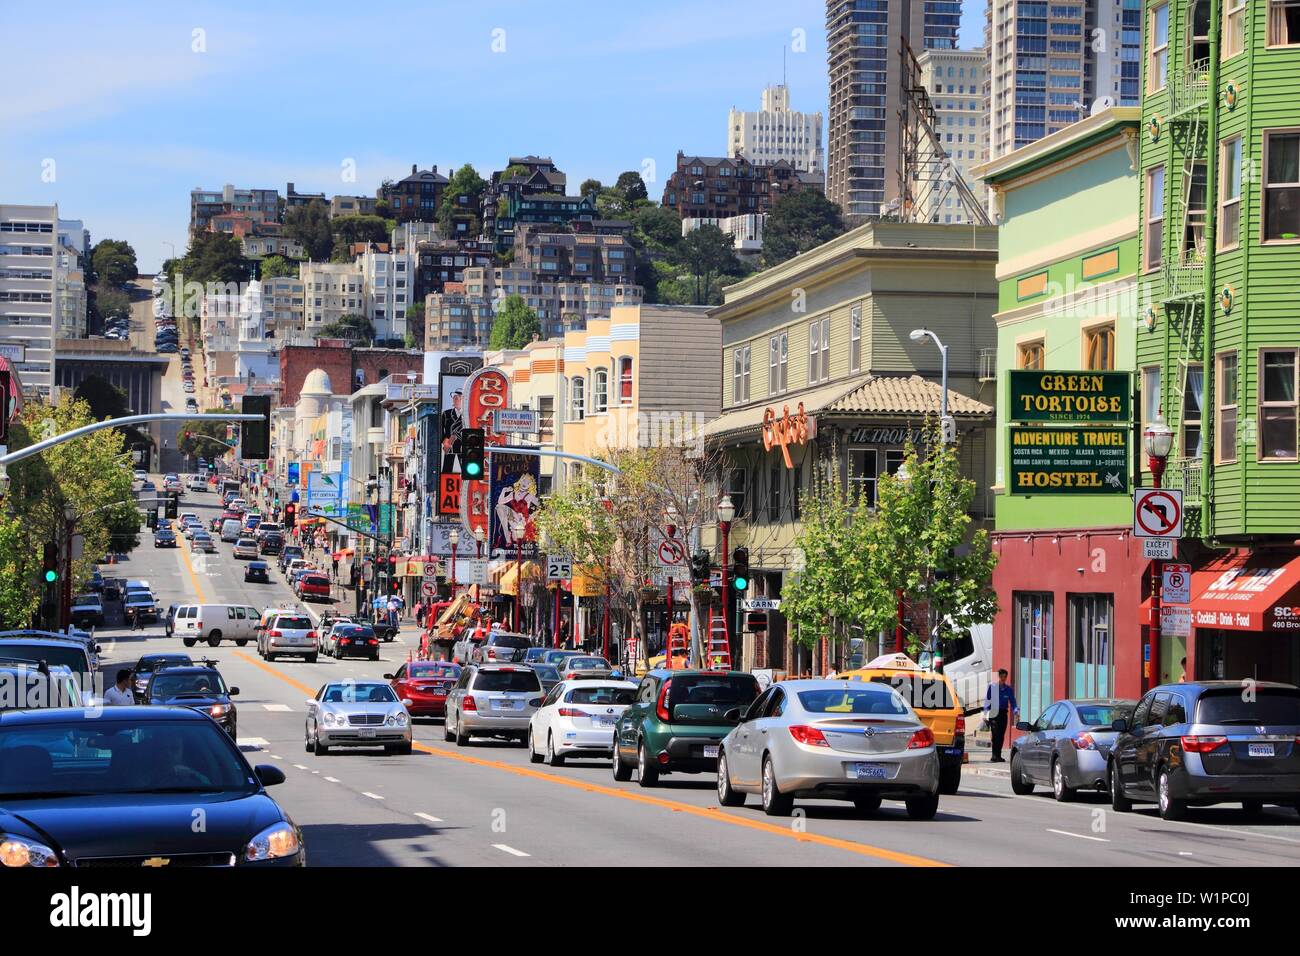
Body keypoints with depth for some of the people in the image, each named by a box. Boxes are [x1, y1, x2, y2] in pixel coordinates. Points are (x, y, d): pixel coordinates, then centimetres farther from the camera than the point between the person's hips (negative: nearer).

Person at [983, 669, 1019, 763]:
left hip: (1003, 714, 4)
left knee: (1002, 735, 5)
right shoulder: (992, 687, 1)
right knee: (996, 734, -13)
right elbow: (987, 700, 1)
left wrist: (1016, 711, -7)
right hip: (994, 713, -4)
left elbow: (1013, 702, 11)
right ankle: (994, 756, -14)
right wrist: (986, 714, -7)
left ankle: (998, 756, 13)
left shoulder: (1008, 689, 10)